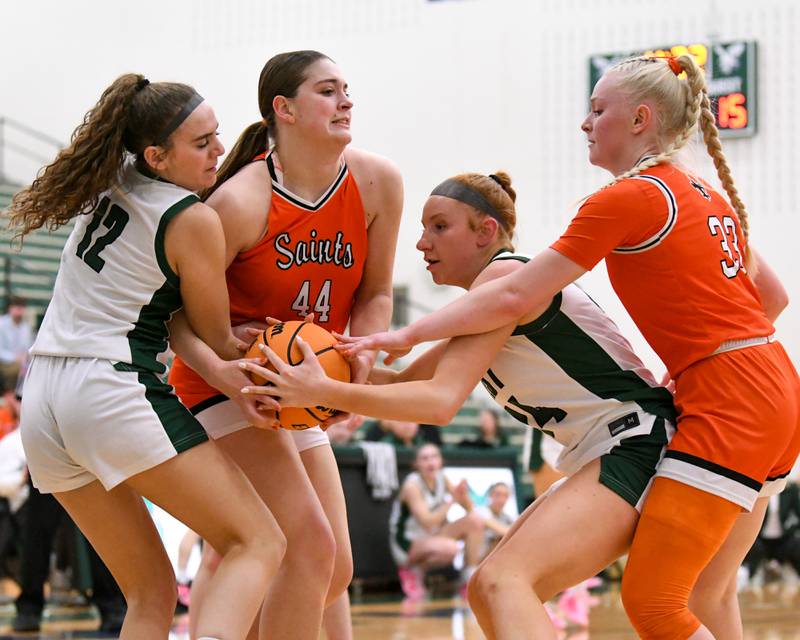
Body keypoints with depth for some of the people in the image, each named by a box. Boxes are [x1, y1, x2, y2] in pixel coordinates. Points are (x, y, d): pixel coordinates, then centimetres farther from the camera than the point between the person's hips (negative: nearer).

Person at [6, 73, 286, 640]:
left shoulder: (108, 183, 13)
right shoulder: (195, 221, -7)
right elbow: (218, 344, 2)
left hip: (42, 401, 8)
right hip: (116, 390, -8)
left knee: (151, 591, 14)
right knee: (260, 542, -4)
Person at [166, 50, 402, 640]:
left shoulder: (377, 183, -6)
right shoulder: (242, 201, -22)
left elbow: (375, 294, 5)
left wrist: (360, 358, -14)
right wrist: (220, 370, -34)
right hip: (228, 381, -7)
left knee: (334, 571, 9)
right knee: (310, 545, -21)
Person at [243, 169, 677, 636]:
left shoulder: (505, 276, -11)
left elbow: (441, 401, -20)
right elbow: (408, 381, 19)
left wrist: (325, 392, -22)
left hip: (635, 445, -11)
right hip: (601, 459, 11)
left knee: (503, 580, -26)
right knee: (487, 592, 10)